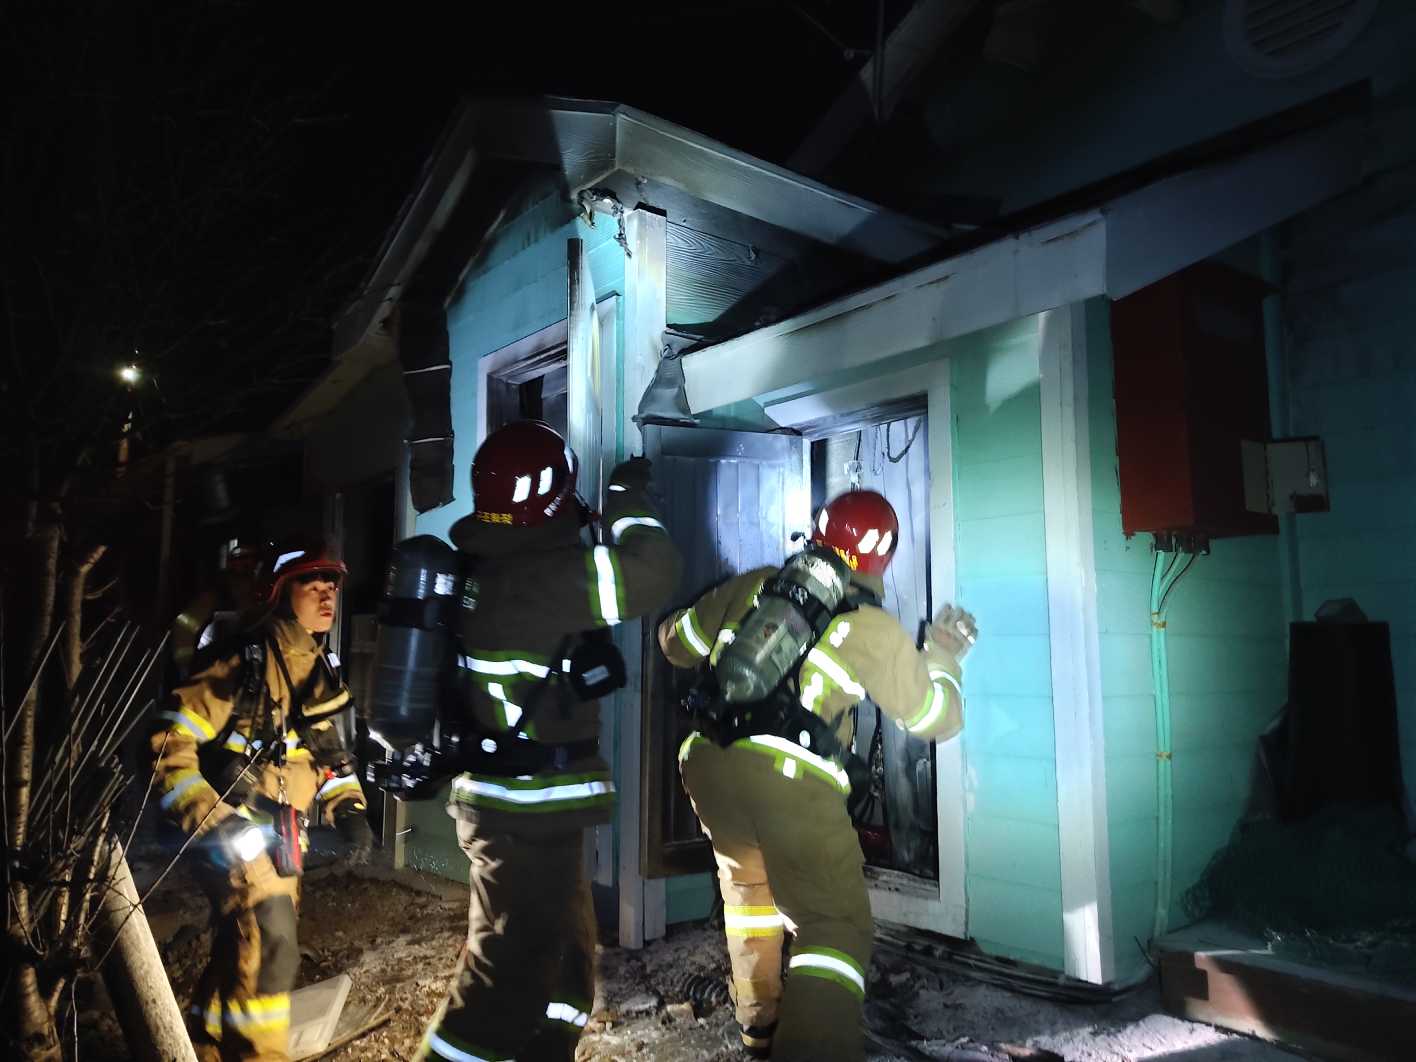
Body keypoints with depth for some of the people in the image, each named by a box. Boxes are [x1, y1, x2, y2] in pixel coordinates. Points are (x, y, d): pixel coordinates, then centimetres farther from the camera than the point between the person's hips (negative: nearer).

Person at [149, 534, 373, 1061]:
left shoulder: (319, 672, 9)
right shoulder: (244, 661, -17)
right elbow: (169, 744, -18)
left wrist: (347, 809, 6)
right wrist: (211, 820, -22)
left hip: (282, 837, 8)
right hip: (235, 834, -8)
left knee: (240, 956, 18)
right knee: (269, 952, -18)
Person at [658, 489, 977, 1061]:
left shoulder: (753, 586, 15)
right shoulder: (872, 628, 5)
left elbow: (674, 641, 26)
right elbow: (938, 718, 15)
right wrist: (943, 656, 32)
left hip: (706, 763, 6)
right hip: (792, 782, -5)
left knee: (748, 885, 29)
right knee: (834, 924, 5)